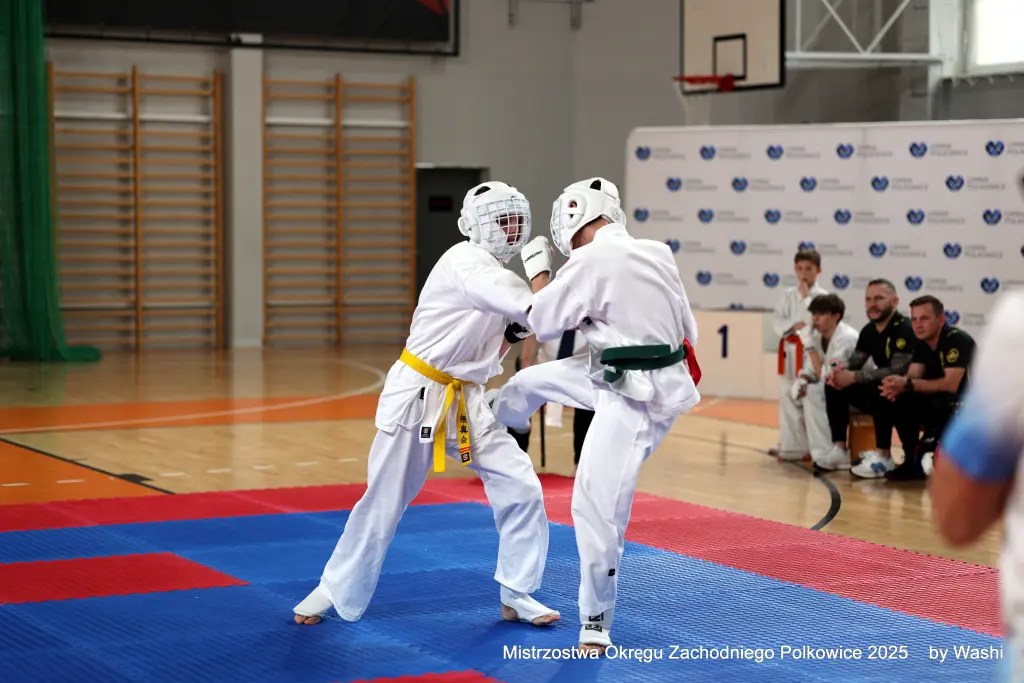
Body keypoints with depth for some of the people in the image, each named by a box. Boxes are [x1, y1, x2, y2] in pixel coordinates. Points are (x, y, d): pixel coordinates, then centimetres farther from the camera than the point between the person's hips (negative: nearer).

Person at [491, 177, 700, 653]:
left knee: (597, 505, -4)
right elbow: (688, 328, 13)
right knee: (531, 381, 22)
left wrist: (537, 270, 9)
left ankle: (596, 625, 7)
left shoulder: (590, 262, -19)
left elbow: (543, 324, -5)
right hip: (661, 377, 9)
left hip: (634, 400, -9)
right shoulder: (656, 252, 4)